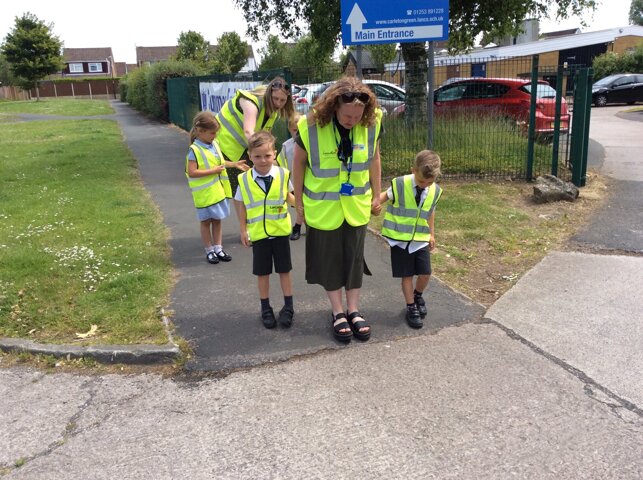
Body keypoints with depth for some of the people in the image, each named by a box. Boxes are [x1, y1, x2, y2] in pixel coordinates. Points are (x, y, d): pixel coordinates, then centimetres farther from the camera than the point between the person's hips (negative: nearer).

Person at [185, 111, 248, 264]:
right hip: (205, 194, -7)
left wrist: (234, 164, 13)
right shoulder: (194, 150, -18)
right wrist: (213, 171, -22)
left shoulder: (214, 144, 5)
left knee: (217, 220, 13)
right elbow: (191, 172, -23)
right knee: (206, 221, 7)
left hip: (218, 191, 7)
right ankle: (209, 251, 18)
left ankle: (218, 248, 23)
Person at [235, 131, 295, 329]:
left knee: (284, 270, 11)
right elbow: (241, 206, 1)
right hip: (258, 234, 0)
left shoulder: (283, 174, -10)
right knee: (262, 273, 12)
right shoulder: (244, 179, -8)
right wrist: (243, 230, 1)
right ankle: (266, 308, 28)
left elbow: (288, 196, 4)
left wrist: (299, 202, -16)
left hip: (280, 231, 0)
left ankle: (288, 307, 26)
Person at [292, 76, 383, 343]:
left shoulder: (371, 124, -15)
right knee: (329, 258, 10)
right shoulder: (311, 127, -22)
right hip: (323, 208, -2)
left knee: (354, 257, 12)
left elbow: (373, 159, 1)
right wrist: (299, 202, -2)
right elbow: (299, 163, -8)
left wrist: (376, 195, 7)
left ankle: (353, 310, 27)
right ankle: (338, 312, 26)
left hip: (357, 206, 2)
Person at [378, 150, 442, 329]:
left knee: (425, 273, 3)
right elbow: (384, 197, -4)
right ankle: (411, 307, 23)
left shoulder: (435, 191, -4)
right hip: (400, 239, -3)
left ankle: (418, 296, 34)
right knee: (407, 275, 4)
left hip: (421, 239, 3)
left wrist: (432, 234, 17)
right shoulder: (400, 185, -17)